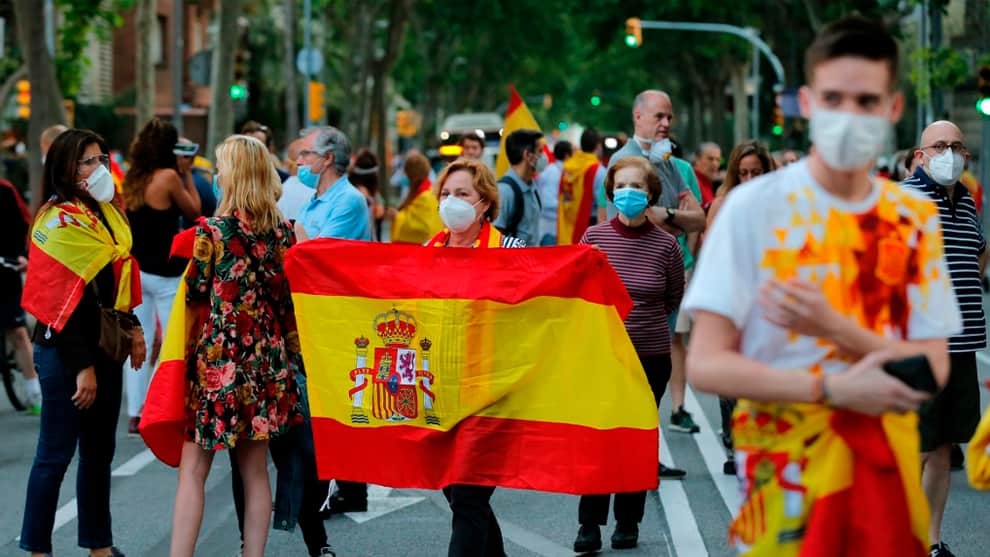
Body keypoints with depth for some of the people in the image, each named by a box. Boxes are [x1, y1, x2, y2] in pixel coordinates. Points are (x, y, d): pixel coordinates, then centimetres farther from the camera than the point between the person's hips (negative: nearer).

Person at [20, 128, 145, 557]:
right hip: (66, 352, -8)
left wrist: (132, 330, 10)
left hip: (104, 348, 8)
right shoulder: (60, 221, -15)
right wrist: (82, 367, -19)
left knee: (100, 451, 13)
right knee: (56, 454, -2)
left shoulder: (105, 213, 10)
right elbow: (62, 301, -18)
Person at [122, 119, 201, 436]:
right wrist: (187, 173, 6)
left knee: (140, 344, 9)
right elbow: (193, 211, -1)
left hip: (136, 270, 6)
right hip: (165, 273, -6)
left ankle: (135, 415, 10)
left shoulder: (131, 179, 6)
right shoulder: (168, 177, -12)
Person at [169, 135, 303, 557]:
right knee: (255, 471, 11)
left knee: (192, 470, 0)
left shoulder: (213, 232, -12)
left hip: (218, 361, -5)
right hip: (268, 361, 5)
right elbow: (291, 295, 9)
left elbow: (194, 292, -2)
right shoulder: (284, 232, 2)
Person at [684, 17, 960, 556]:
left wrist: (833, 328, -18)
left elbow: (933, 370, -1)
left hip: (888, 464, 4)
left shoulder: (916, 220, 4)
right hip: (786, 465, -3)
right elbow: (706, 364, -11)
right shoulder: (754, 207, -8)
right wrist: (832, 387, -21)